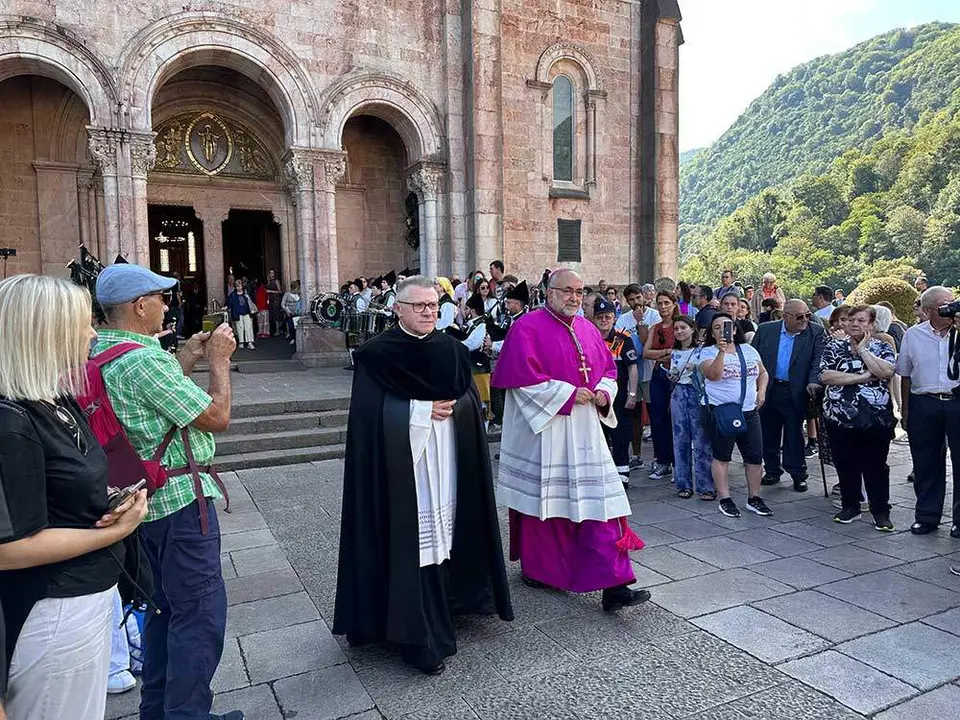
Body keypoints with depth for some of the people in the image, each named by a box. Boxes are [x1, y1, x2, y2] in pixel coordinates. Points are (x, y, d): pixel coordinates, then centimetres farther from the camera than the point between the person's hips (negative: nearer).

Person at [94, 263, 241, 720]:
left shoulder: (101, 352, 7)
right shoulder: (143, 359, -23)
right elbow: (216, 417, -19)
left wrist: (187, 358, 14)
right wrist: (219, 360, -6)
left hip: (148, 498, 10)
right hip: (181, 498, -10)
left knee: (167, 605, 22)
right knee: (201, 613, 0)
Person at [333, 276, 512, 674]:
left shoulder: (453, 351, 8)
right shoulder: (376, 355, -6)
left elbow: (472, 400, 9)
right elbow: (370, 414, -11)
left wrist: (450, 407, -10)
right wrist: (423, 409, -16)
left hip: (446, 461, 5)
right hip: (401, 465, -4)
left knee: (442, 530, 10)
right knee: (411, 541, -3)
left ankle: (441, 608, 31)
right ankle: (420, 637, 8)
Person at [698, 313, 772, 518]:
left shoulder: (749, 350, 11)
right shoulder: (708, 352, -4)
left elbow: (762, 372, 21)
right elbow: (714, 375, -21)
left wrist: (761, 391, 6)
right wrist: (721, 352, -30)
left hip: (749, 411, 5)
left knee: (755, 456, 5)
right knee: (721, 457, 3)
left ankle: (754, 498, 19)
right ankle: (725, 499, 13)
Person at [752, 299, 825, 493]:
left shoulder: (815, 332, -1)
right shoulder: (765, 330, 2)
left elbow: (818, 359, -9)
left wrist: (814, 381, -26)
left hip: (795, 393, -2)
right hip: (768, 391, 2)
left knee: (794, 436, 4)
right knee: (769, 434, 12)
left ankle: (798, 475, 16)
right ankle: (772, 471, 27)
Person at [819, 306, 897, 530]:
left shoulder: (882, 347, 5)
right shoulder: (834, 347, 6)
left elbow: (887, 372, -16)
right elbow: (825, 376, -10)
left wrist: (863, 350, -10)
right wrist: (862, 377, -12)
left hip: (876, 419, -1)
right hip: (840, 418, 1)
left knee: (876, 466, 5)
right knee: (845, 465, 10)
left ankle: (881, 511, 17)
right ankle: (850, 506, 25)